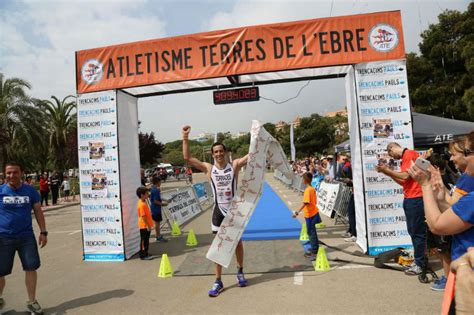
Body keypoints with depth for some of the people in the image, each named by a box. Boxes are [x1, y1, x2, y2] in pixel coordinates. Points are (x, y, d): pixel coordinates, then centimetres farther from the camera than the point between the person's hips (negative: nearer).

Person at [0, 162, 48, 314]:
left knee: (31, 267, 3)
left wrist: (43, 232, -1)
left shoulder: (30, 190, -2)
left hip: (26, 236, 1)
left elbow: (38, 212, 4)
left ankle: (32, 301, 21)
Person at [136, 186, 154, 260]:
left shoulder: (144, 202, 9)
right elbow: (143, 216, -23)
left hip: (147, 225, 10)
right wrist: (148, 225, -21)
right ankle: (143, 255, 10)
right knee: (144, 240, 1)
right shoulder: (141, 204, -22)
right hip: (144, 226, -10)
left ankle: (145, 254, 27)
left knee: (146, 240, 17)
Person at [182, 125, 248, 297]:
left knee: (237, 242, 15)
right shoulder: (209, 168, -2)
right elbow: (187, 157, -6)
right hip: (219, 211, 0)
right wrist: (185, 138, -13)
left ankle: (240, 271, 38)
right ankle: (218, 281, 16)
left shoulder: (235, 165, -3)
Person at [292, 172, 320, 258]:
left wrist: (298, 212, -35)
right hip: (313, 213, 9)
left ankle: (314, 252, 4)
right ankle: (315, 248, 32)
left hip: (310, 214, -9)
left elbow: (305, 203, -30)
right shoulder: (313, 189, 7)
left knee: (311, 232, -2)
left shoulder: (308, 190, -21)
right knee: (312, 231, 20)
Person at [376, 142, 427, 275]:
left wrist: (388, 170, -10)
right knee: (413, 231, 15)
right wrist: (388, 172, 8)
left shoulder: (409, 154, -11)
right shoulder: (405, 158, 17)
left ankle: (420, 264, 6)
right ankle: (419, 260, 24)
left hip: (415, 198, -10)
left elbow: (406, 176, -18)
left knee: (417, 231, -3)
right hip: (409, 198, 10)